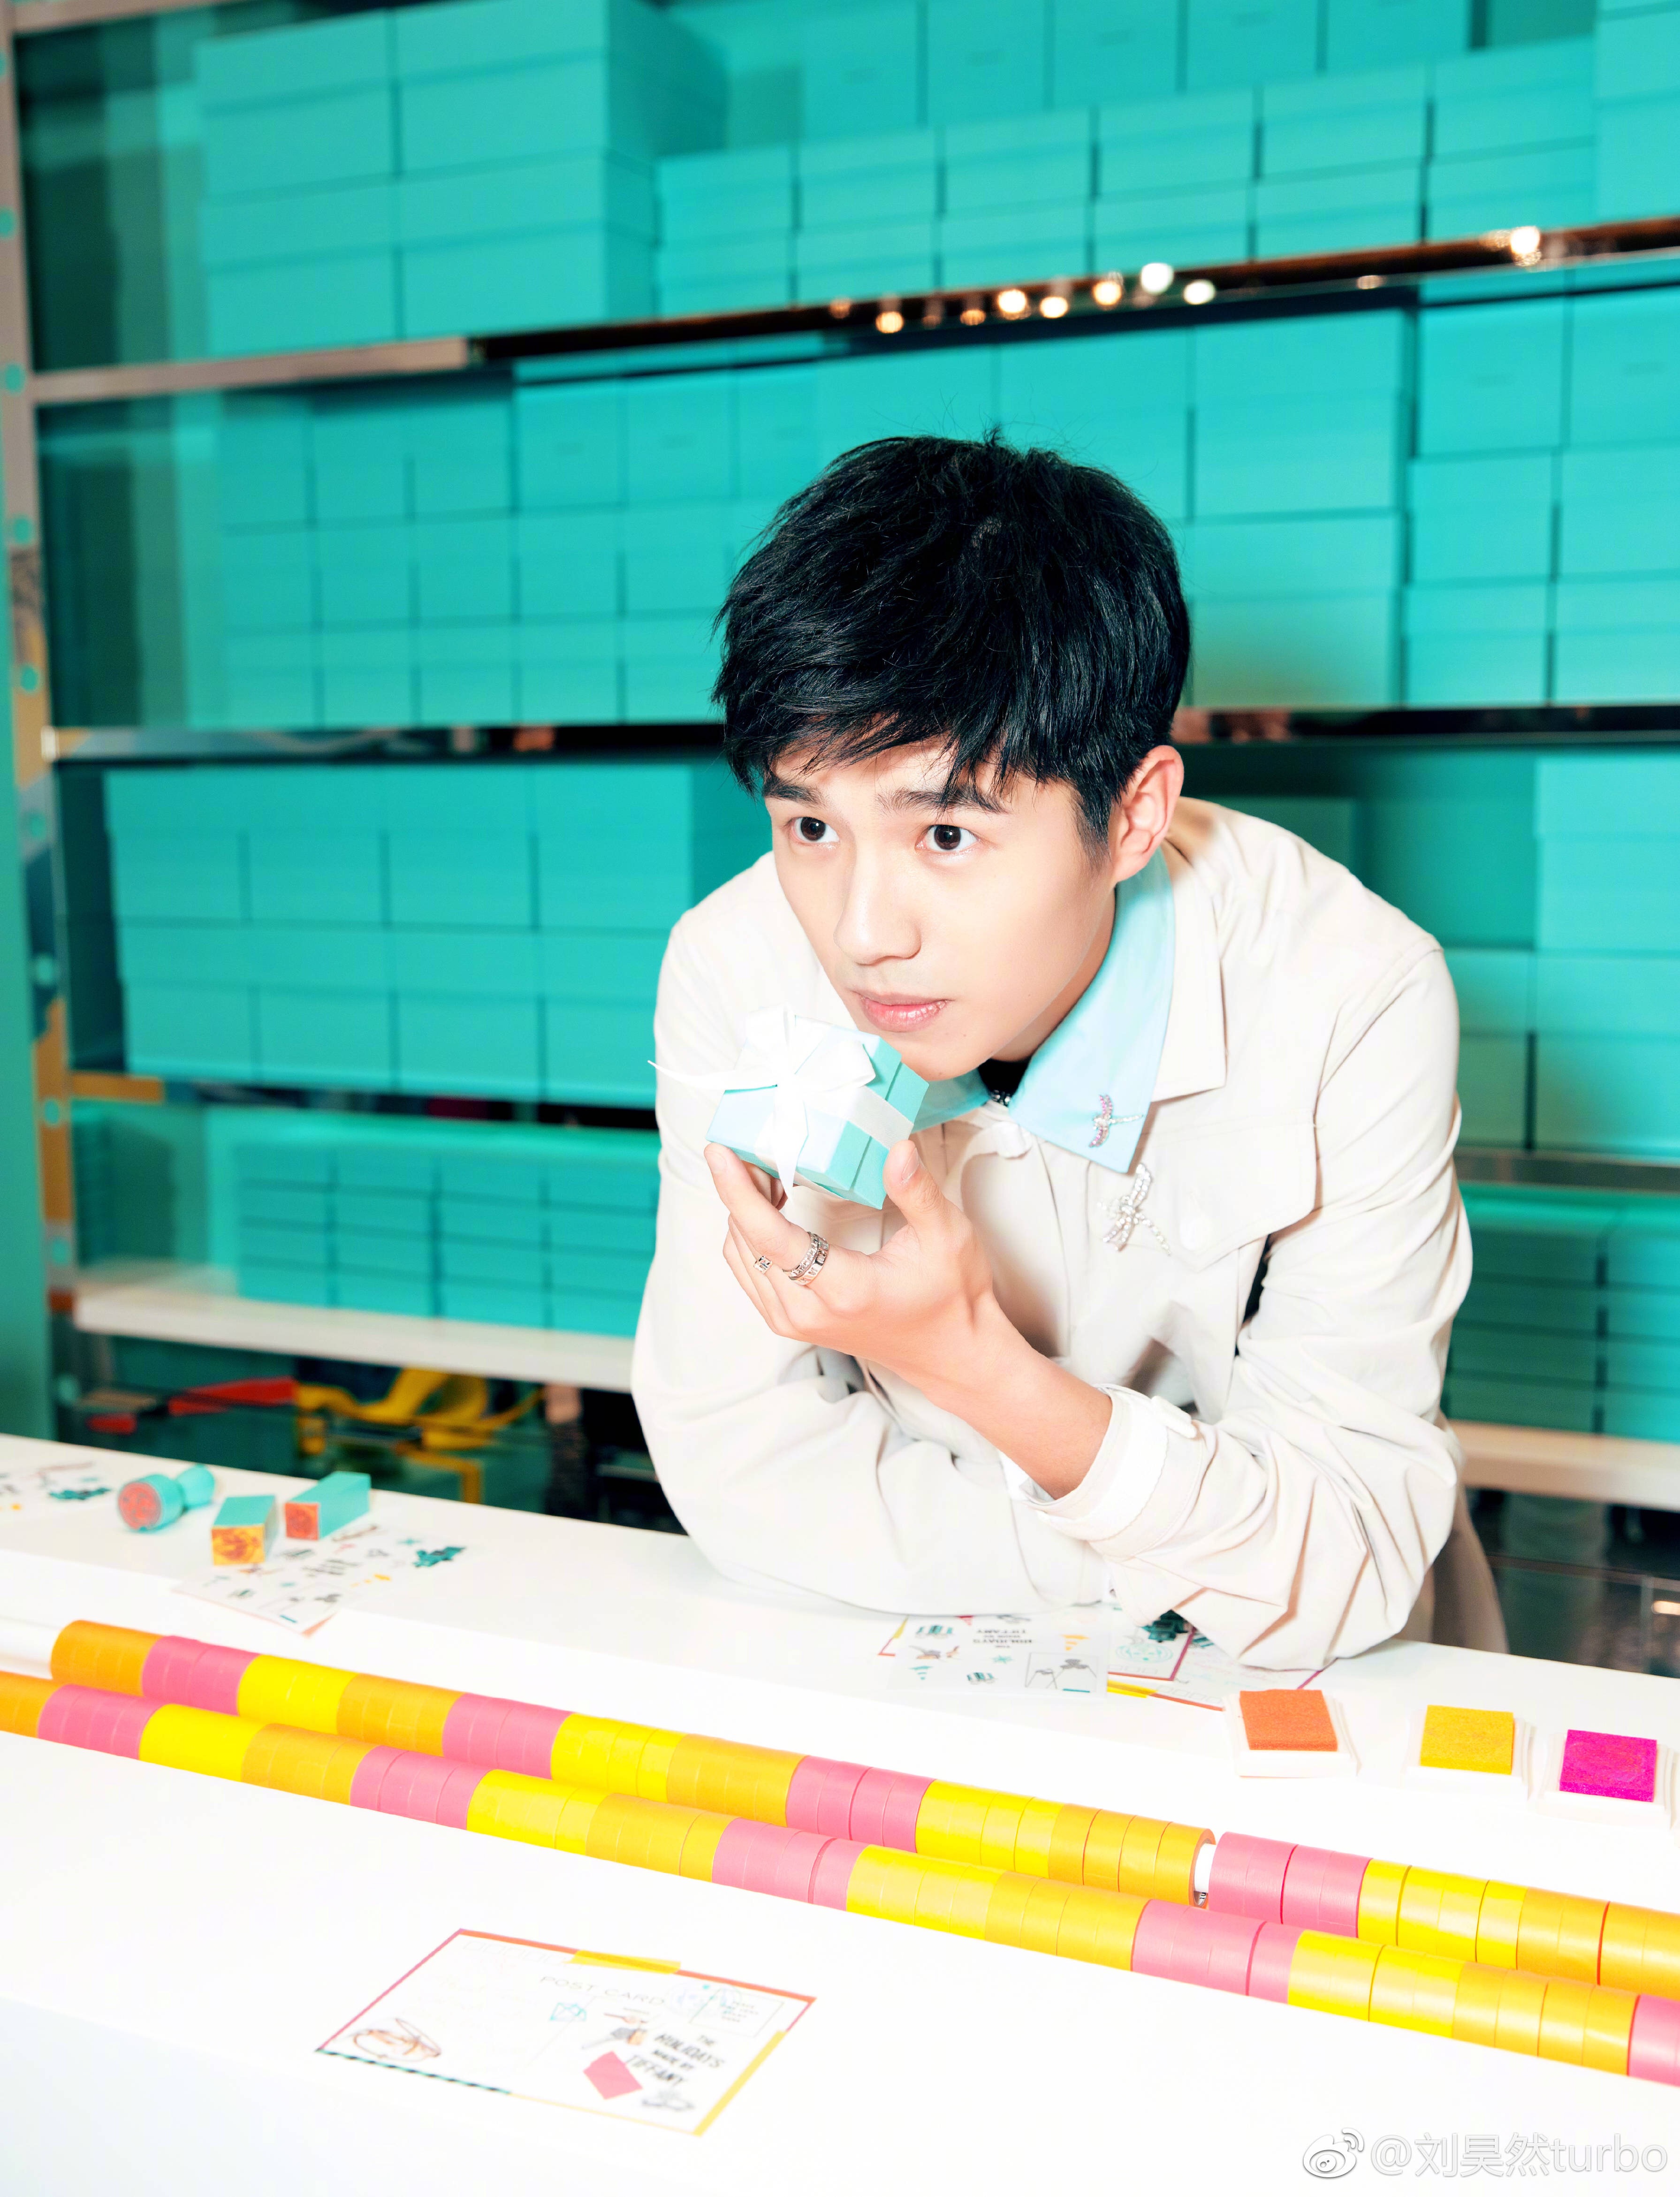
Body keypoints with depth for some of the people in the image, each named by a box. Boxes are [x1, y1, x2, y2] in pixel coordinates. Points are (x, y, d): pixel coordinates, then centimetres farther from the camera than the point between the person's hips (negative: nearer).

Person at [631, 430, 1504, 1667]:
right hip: (910, 1657, 0)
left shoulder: (1353, 1007, -24)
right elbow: (742, 1472, -17)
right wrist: (1196, 1549, -20)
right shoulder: (737, 971, -19)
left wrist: (972, 1363, -38)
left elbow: (1341, 1574, -23)